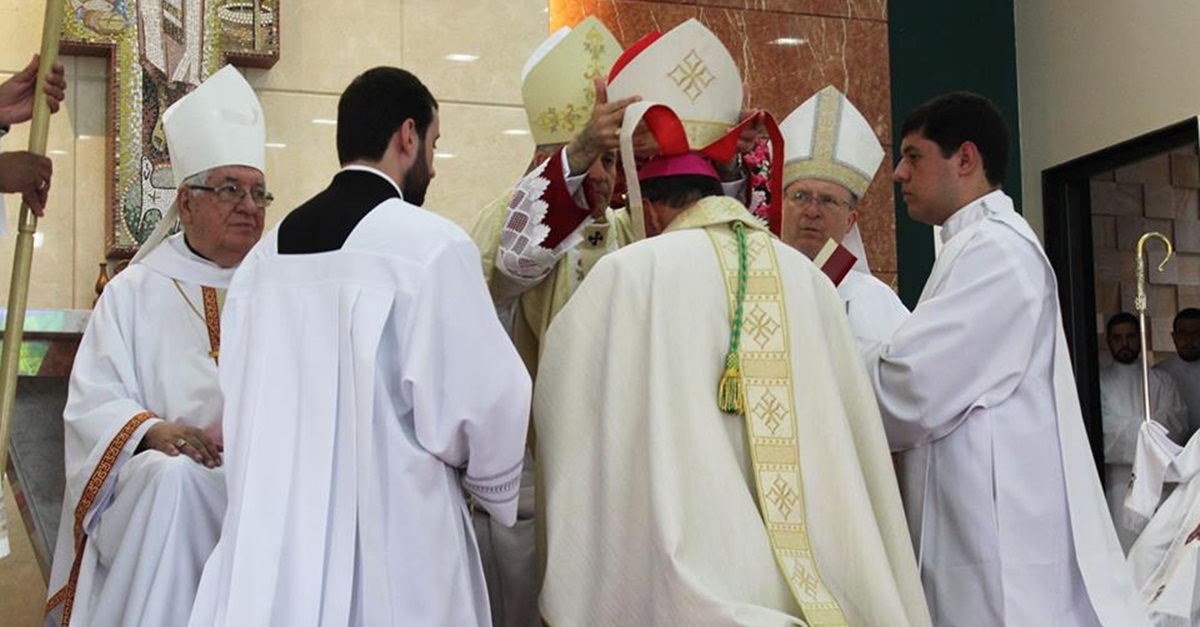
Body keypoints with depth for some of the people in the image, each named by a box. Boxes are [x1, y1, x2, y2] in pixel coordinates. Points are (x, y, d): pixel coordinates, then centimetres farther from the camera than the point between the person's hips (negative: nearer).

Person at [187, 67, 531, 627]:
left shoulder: (265, 255, 6)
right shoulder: (431, 244, -12)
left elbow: (243, 404, 10)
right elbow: (487, 401, -11)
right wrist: (498, 487, 7)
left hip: (274, 537, 6)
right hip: (393, 548, -5)